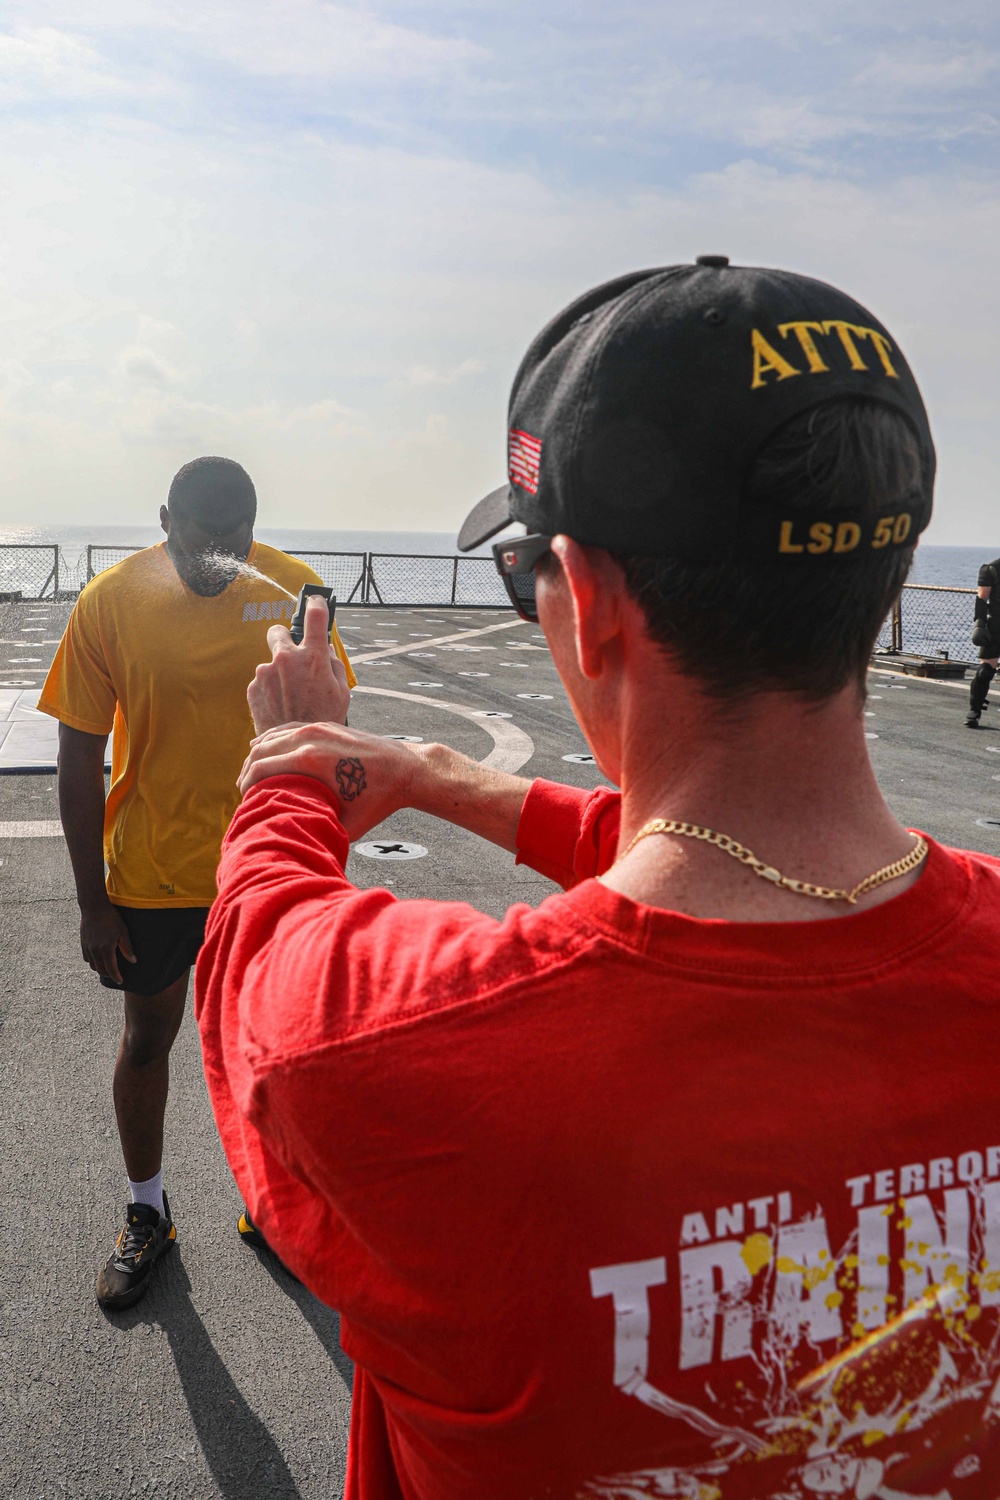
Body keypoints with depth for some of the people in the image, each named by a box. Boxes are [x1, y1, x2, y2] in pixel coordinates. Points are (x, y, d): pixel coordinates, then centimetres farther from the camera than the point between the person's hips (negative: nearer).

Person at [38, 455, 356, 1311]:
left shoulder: (293, 589, -9)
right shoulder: (109, 603, -13)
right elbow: (80, 764, -8)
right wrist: (94, 906, -7)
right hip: (149, 874, -1)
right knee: (147, 1041, 15)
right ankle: (147, 1216, 38)